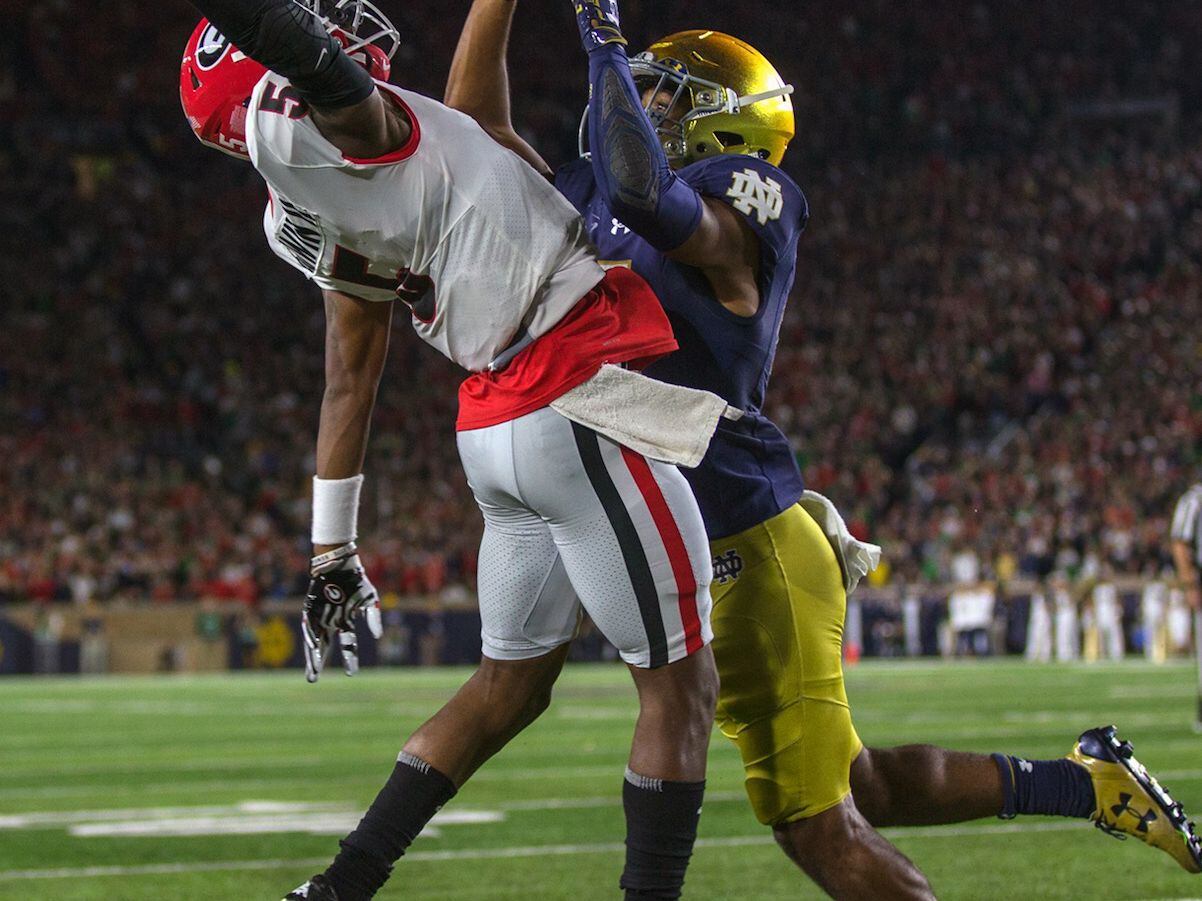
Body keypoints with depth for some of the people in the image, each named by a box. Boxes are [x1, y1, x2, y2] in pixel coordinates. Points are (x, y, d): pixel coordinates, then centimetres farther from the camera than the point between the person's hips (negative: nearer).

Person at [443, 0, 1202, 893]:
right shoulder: (587, 206, 13)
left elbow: (646, 193, -31)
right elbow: (475, 118, 19)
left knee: (818, 826, -7)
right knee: (850, 788, 16)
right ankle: (1085, 782, 30)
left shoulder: (738, 210, -10)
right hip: (696, 560, 9)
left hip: (750, 550, -9)